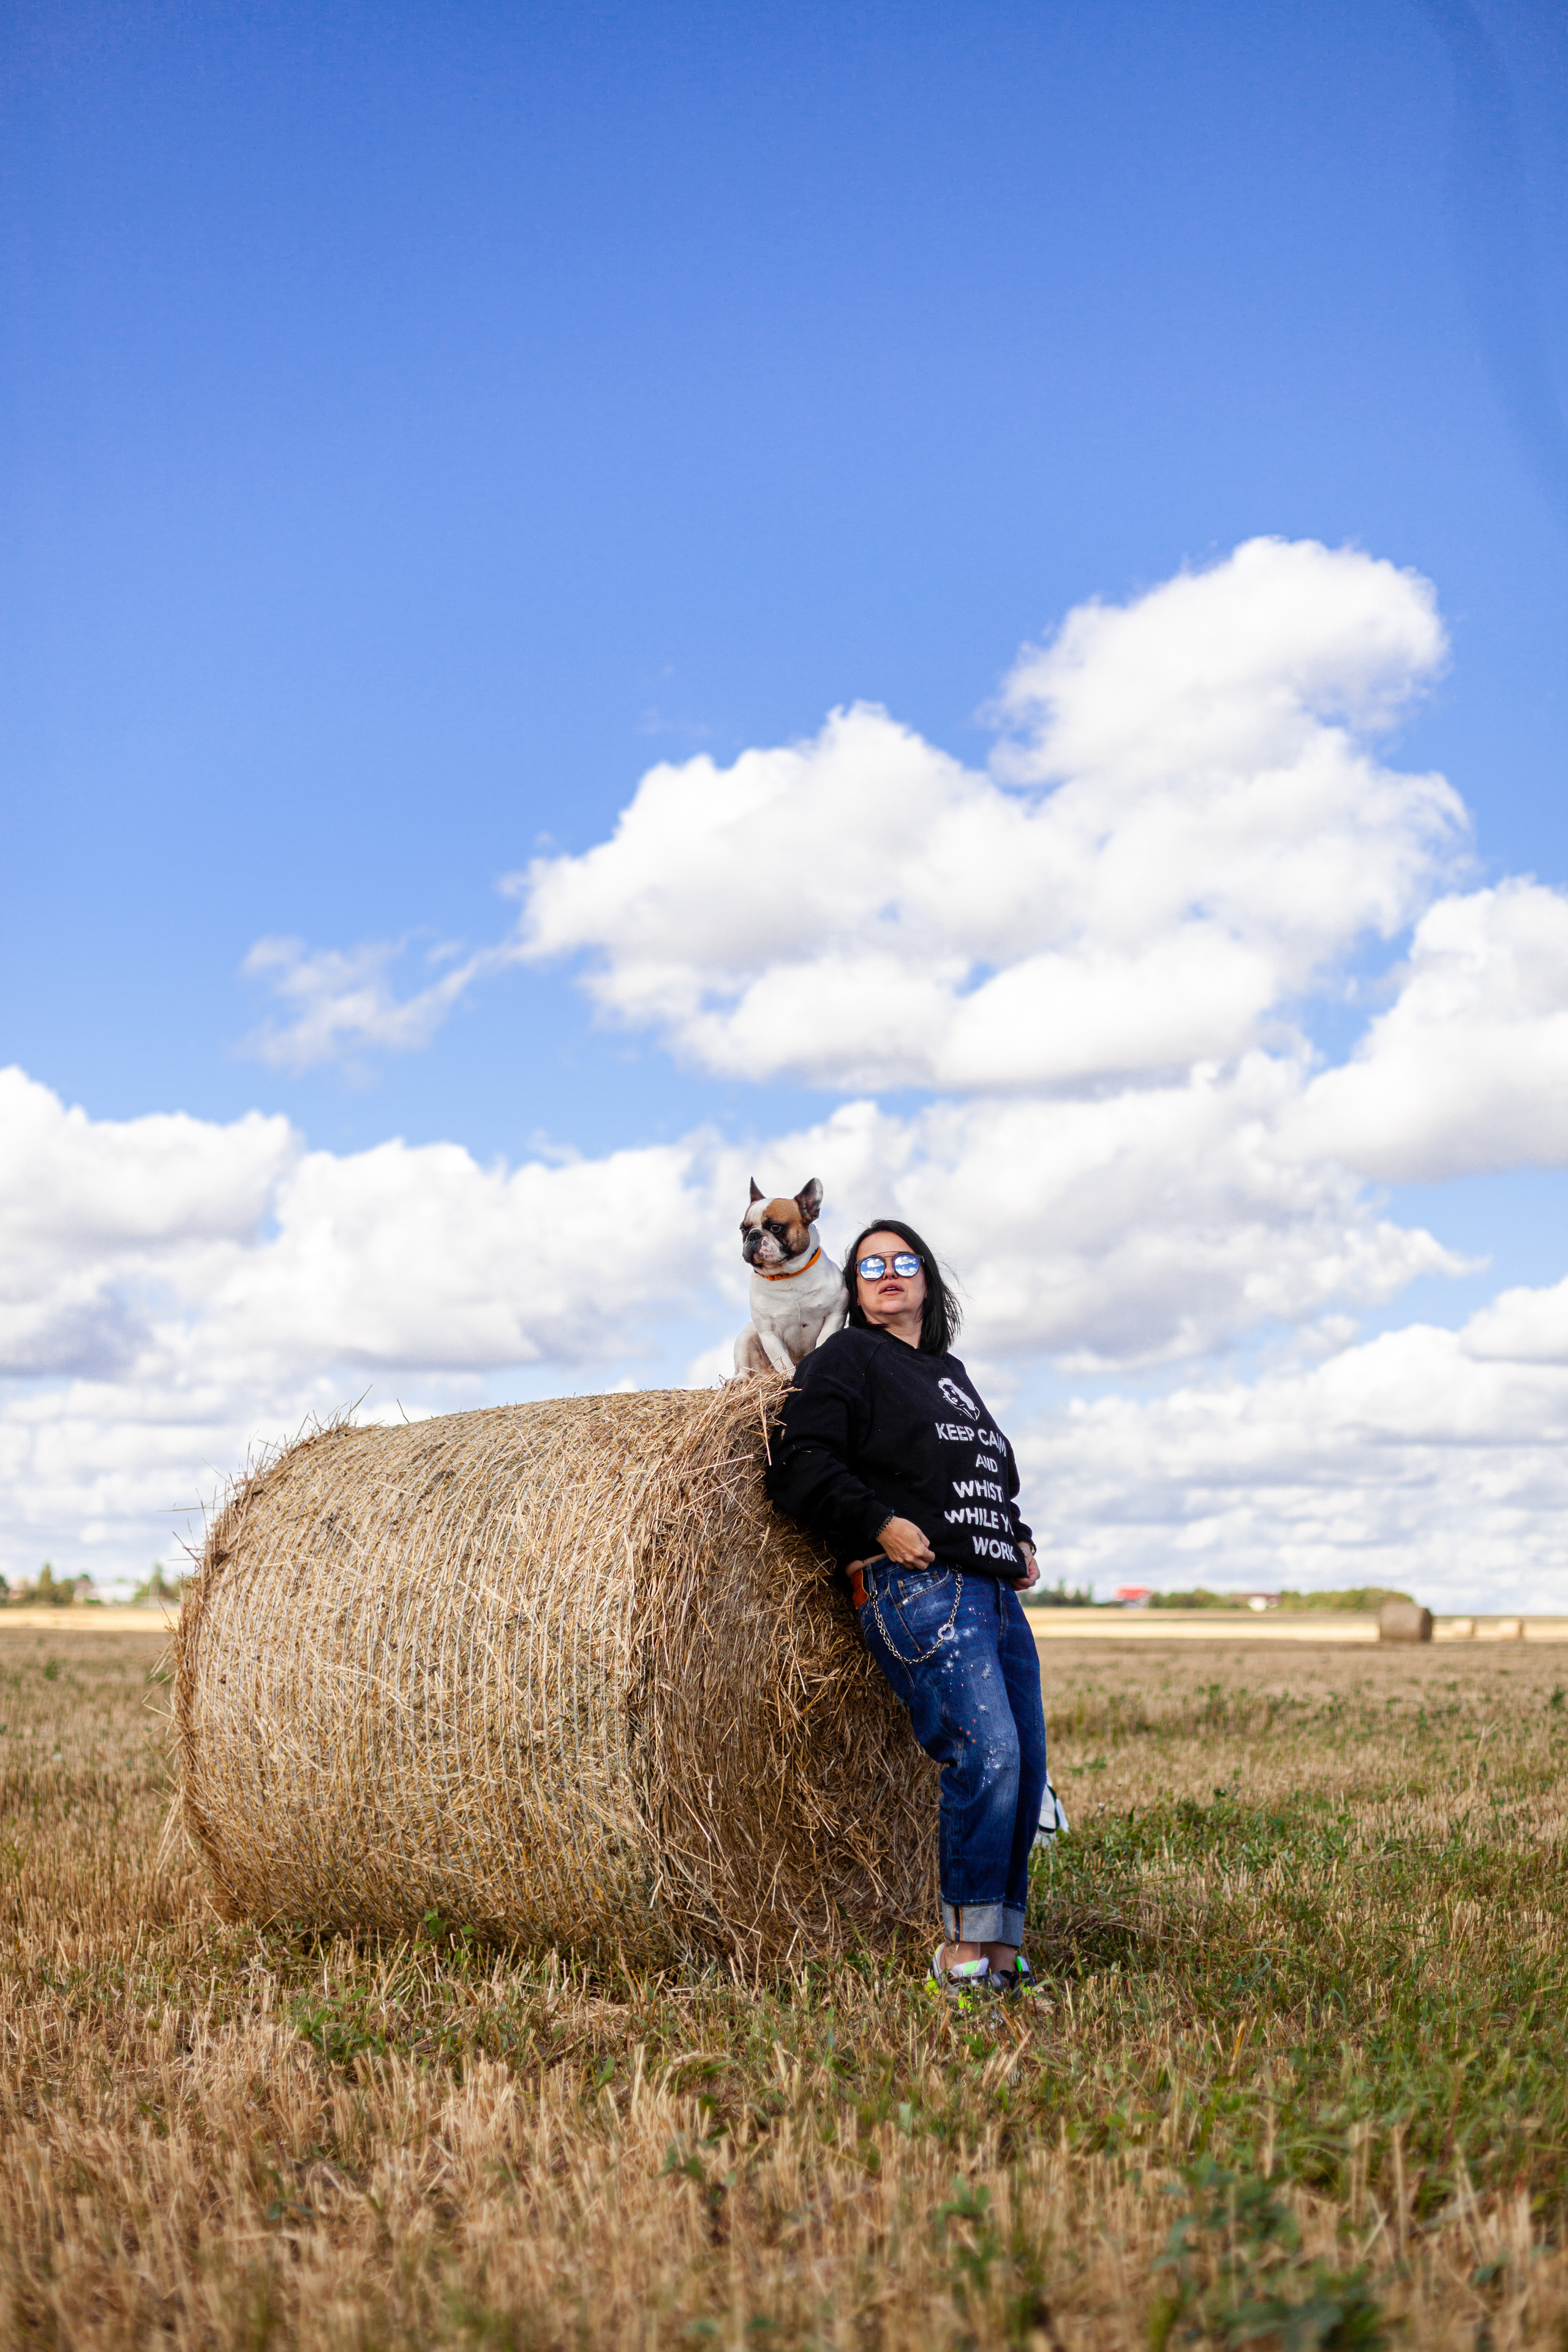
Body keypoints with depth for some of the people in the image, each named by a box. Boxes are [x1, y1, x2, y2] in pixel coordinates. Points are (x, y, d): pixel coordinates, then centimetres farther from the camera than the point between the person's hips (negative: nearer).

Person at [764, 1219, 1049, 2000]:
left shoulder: (951, 1371, 26)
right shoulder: (845, 1359, 5)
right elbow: (801, 1467, -6)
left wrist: (1019, 1539, 17)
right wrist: (880, 1524, -16)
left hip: (994, 1590, 8)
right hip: (914, 1585, -8)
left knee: (1026, 1767, 2)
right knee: (985, 1752, -21)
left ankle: (1002, 1940, 11)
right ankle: (965, 1950, -11)